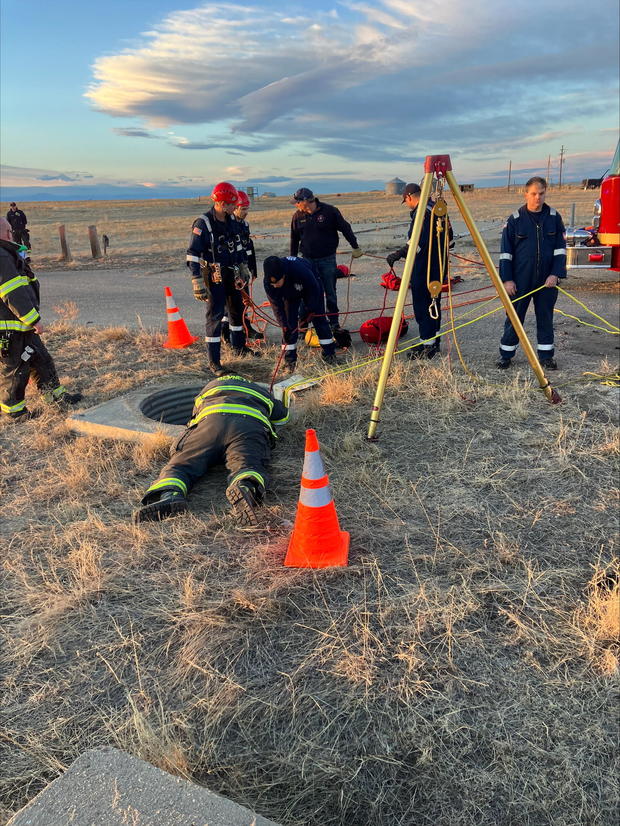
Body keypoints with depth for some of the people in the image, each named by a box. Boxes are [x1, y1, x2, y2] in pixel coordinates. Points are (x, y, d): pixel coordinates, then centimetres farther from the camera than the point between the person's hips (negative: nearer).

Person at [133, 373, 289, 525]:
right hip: (253, 425, 0)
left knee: (181, 463, -8)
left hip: (211, 420, 0)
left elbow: (194, 418, 53)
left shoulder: (210, 386, 43)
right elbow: (283, 416, 58)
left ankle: (169, 495, -41)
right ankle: (245, 488, -58)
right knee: (248, 466, -22)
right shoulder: (261, 392, 43)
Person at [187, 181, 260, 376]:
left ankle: (239, 347, 37)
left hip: (230, 273, 8)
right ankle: (214, 361, -2)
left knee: (237, 309, 18)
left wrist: (238, 272, 22)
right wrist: (197, 282, -25)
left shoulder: (231, 221, 7)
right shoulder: (203, 223, -16)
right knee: (215, 315, -7)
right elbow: (193, 254, -19)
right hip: (213, 275, -8)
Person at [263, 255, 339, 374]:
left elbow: (314, 291, -28)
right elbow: (276, 305, -25)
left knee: (319, 319, -2)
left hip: (310, 287, -2)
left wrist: (307, 314, -24)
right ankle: (289, 360, 0)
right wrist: (284, 325, -33)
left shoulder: (301, 270, -45)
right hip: (290, 294, 2)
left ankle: (329, 354, 9)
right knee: (289, 325, -7)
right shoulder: (268, 282, -35)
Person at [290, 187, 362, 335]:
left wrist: (355, 247, 4)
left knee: (330, 292, 4)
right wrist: (292, 258, 17)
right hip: (307, 260, 2)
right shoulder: (298, 216, 3)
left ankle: (333, 321, 14)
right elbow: (294, 239, 16)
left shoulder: (330, 211, -7)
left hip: (327, 259, -2)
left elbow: (345, 229, 2)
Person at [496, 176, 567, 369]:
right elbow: (506, 252, -2)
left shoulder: (554, 218, 4)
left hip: (547, 280, 2)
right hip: (520, 280, -2)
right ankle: (506, 355, 13)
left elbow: (560, 248, 6)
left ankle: (546, 355, 18)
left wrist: (556, 274, -6)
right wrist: (507, 279, -7)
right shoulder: (515, 219, -2)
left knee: (545, 317, 8)